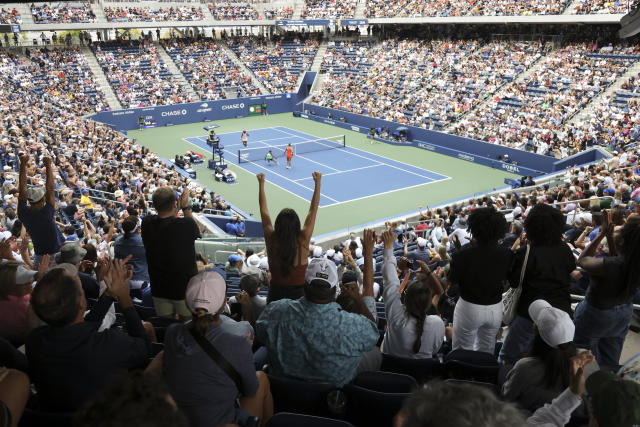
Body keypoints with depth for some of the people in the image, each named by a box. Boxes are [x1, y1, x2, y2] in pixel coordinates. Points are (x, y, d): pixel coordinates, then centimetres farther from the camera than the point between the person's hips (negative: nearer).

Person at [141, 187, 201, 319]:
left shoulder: (147, 223, -11)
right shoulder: (186, 224, -23)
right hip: (185, 287, -4)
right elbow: (196, 231, 1)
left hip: (159, 289, 4)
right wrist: (185, 206, 4)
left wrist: (176, 209, 8)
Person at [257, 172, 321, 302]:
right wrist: (318, 183, 0)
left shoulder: (271, 240, -12)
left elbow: (264, 210, 0)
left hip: (275, 294, 2)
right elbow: (313, 210, -8)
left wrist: (261, 183, 9)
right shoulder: (302, 241, -17)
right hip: (298, 294, -2)